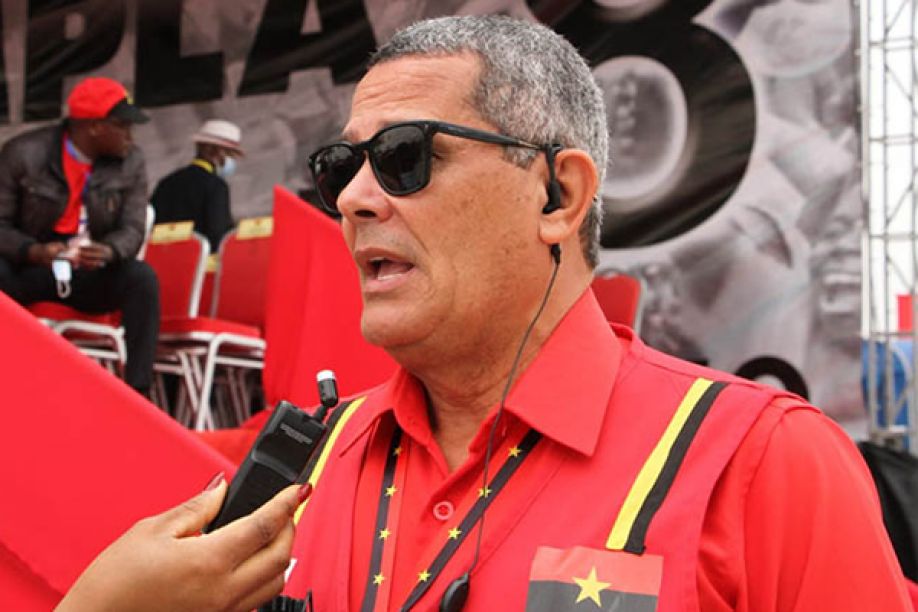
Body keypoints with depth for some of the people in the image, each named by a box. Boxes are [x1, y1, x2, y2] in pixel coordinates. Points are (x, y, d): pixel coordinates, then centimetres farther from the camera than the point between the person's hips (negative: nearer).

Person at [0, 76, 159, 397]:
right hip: (28, 271, -2)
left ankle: (138, 392, -29)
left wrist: (109, 252, -30)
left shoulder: (131, 162, -2)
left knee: (142, 277, -28)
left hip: (92, 275, 2)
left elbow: (132, 229, -5)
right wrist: (33, 251, -31)